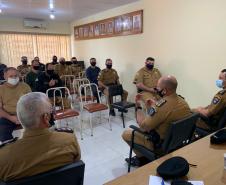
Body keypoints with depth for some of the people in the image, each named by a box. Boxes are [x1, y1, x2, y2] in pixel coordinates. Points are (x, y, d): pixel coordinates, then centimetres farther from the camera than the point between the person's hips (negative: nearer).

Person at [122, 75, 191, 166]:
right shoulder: (183, 101, -7)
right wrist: (154, 105, 8)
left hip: (161, 145, -8)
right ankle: (141, 156, 32)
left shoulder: (160, 106, -32)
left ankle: (141, 158, 25)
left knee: (126, 134, 7)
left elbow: (143, 126, -23)